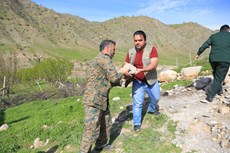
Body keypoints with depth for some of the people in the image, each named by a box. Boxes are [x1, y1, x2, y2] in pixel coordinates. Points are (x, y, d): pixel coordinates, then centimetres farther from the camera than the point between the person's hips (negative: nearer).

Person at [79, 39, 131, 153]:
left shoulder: (99, 60, 18)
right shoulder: (104, 58, -13)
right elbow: (114, 78, -14)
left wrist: (121, 81, 18)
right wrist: (122, 72, 4)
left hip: (101, 100, 11)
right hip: (93, 101, -11)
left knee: (106, 124, 23)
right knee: (92, 131, -3)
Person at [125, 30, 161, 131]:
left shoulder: (151, 49, -15)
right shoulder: (131, 52, -4)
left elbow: (154, 64, -26)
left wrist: (140, 70, -39)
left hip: (151, 80, 0)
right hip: (137, 81, 0)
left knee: (156, 98, 20)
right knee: (137, 103, -2)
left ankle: (151, 109, 52)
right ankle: (137, 123, 14)